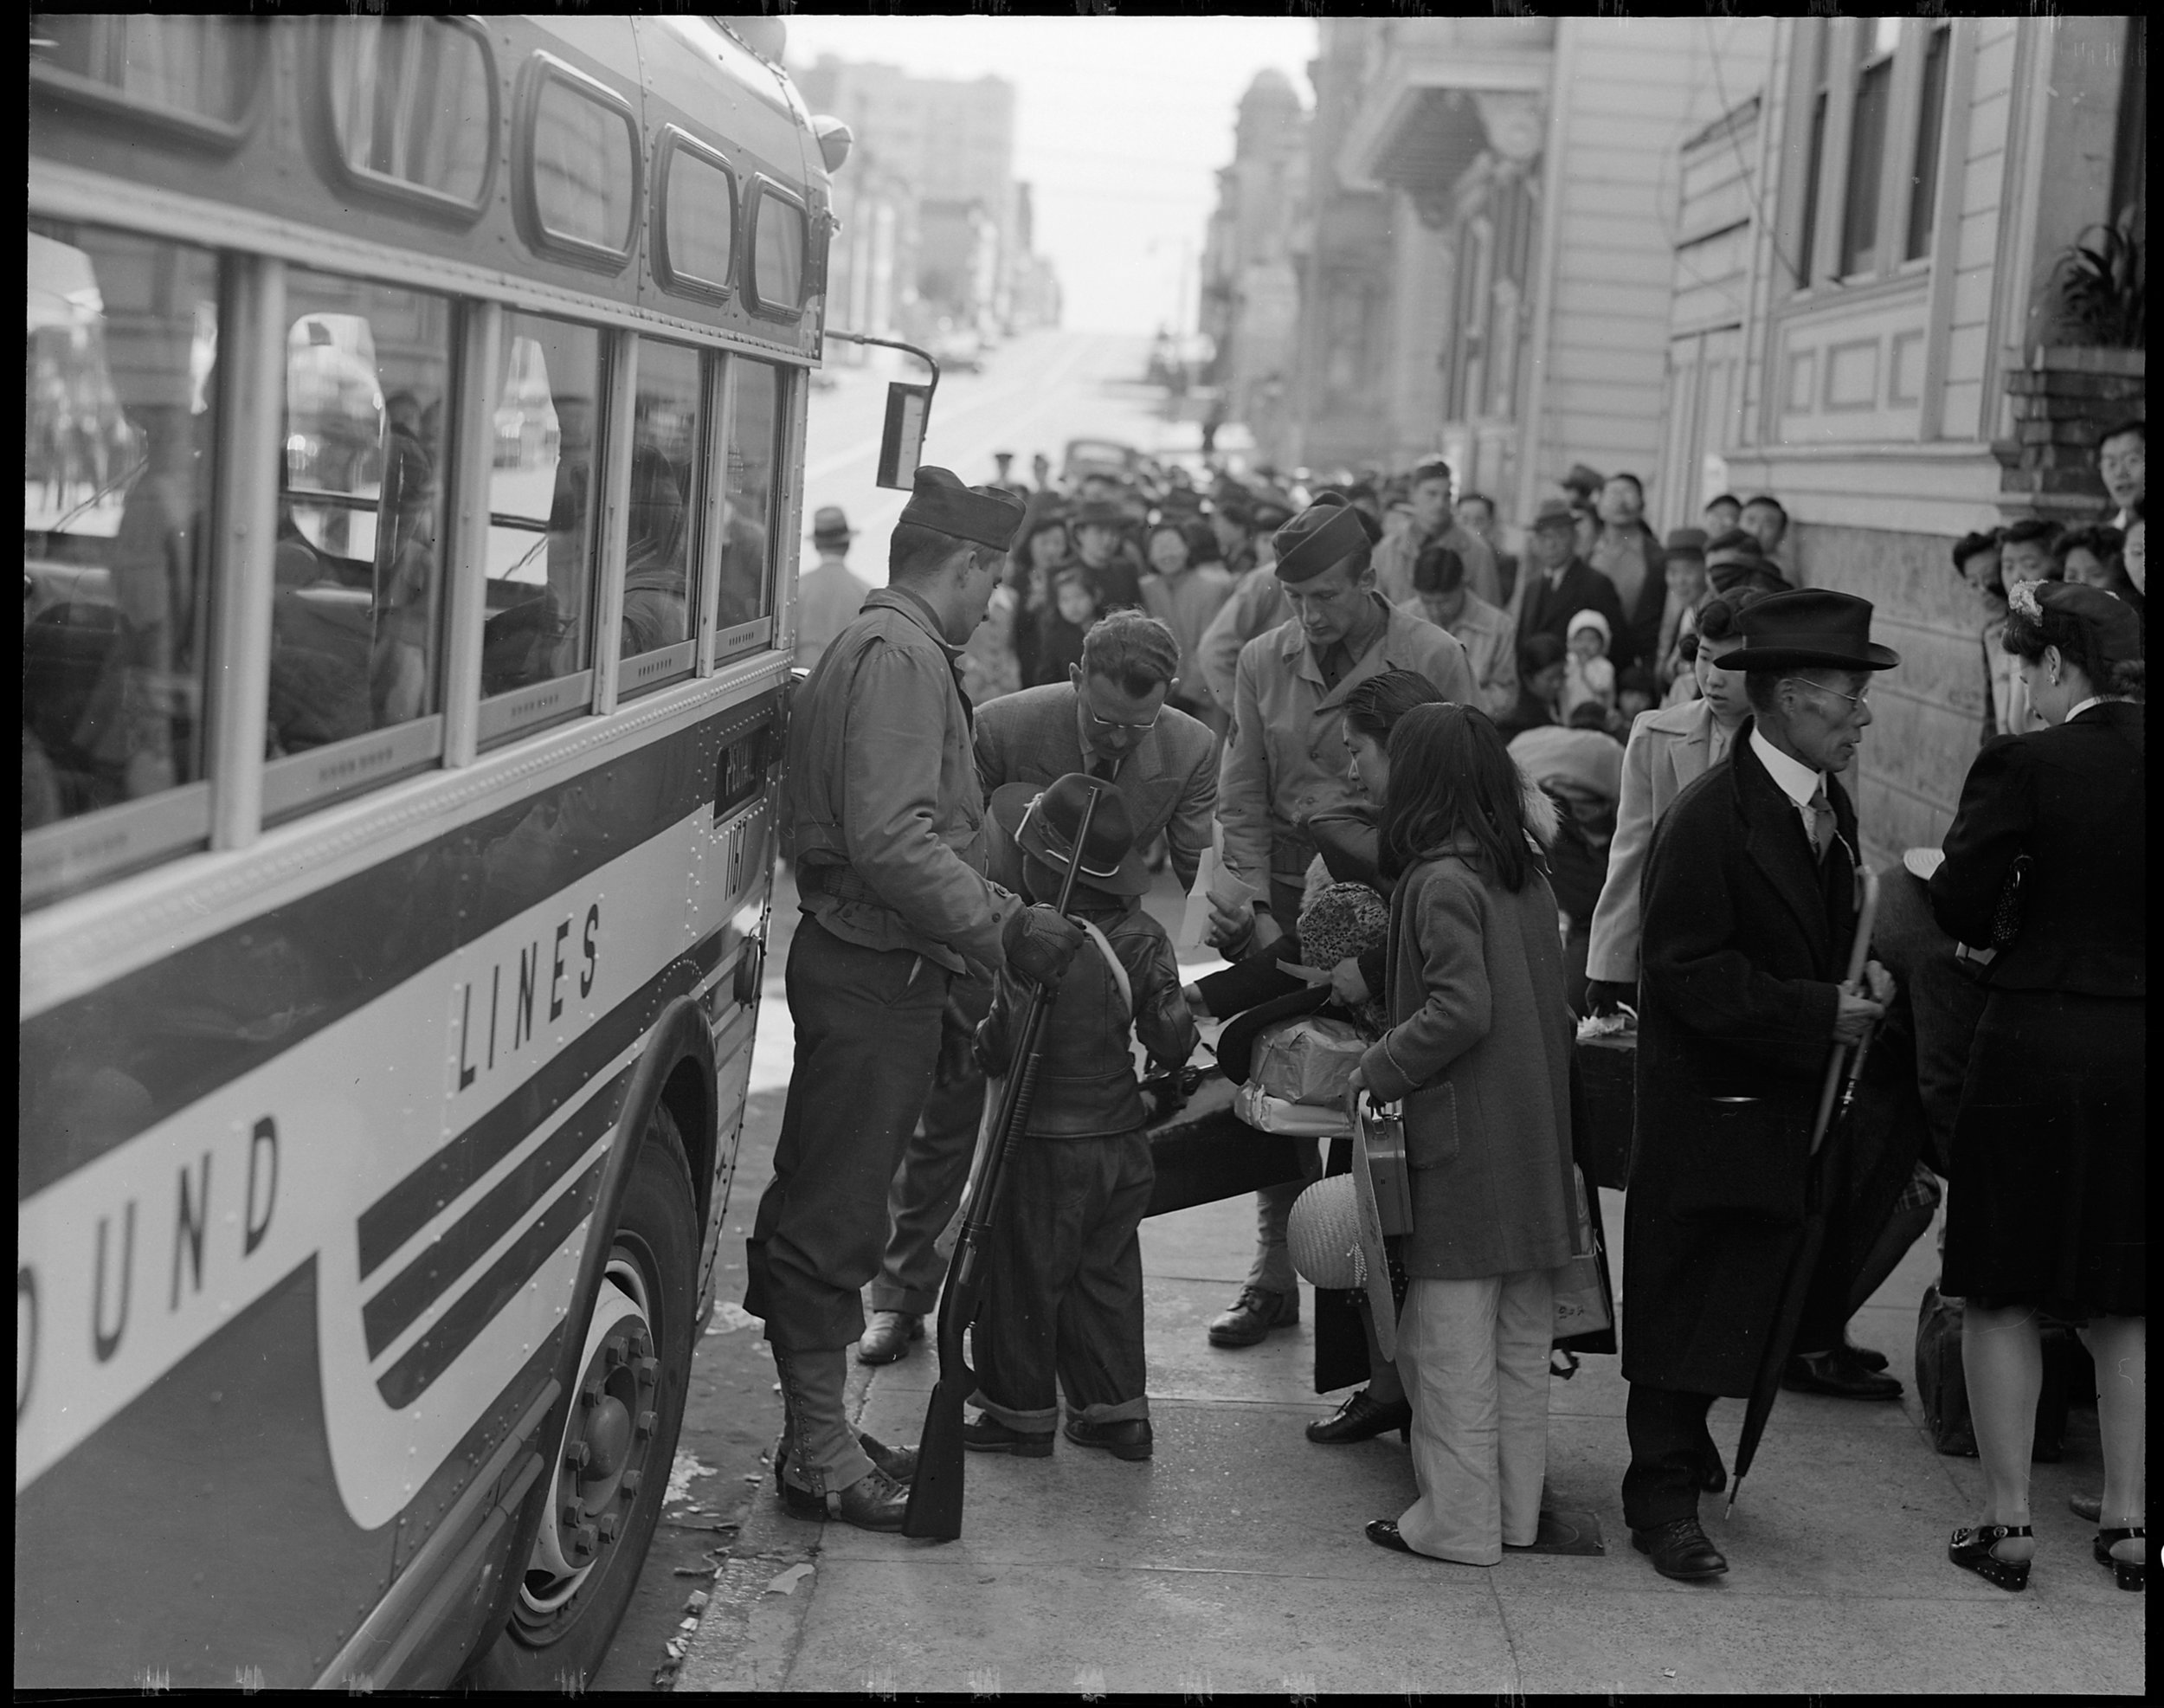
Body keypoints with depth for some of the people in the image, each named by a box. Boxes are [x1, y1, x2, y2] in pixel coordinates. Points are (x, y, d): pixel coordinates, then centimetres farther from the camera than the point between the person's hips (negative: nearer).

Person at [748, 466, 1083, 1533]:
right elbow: (891, 841, -25)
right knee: (832, 1216, -4)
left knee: (826, 1210, 16)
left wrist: (1002, 918, 21)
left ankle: (820, 1435, 26)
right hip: (872, 974, -11)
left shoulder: (882, 647, 20)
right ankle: (820, 1457, 2)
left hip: (869, 971, 11)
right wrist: (1002, 927, -24)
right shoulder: (900, 656, -15)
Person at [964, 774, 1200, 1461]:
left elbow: (1008, 1050, -25)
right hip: (1122, 1140, 7)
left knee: (1022, 1281, 10)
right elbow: (1173, 1040, -2)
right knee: (1106, 1275, 18)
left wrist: (979, 1039, -4)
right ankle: (1118, 1411, 24)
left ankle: (1022, 1412, 22)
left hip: (1044, 1145, -6)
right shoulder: (1141, 939, -4)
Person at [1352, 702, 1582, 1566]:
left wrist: (1379, 1067, -12)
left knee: (1451, 1341, 1)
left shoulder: (1440, 880, -14)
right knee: (1520, 1338, 14)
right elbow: (1549, 1003, 11)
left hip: (1463, 1144, -8)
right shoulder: (1527, 872, 8)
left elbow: (1463, 1009, -23)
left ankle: (1458, 1521, 7)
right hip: (1535, 1140, 8)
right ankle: (1517, 1508, 23)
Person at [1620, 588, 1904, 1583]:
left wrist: (1862, 978, 0)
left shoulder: (1829, 805, 9)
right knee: (1686, 1302, 0)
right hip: (1710, 1105, -8)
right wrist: (1817, 1011, -23)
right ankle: (1663, 1495, 9)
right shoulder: (1710, 818, -19)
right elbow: (1688, 970, -21)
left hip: (1789, 1101, 8)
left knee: (1741, 1296, 16)